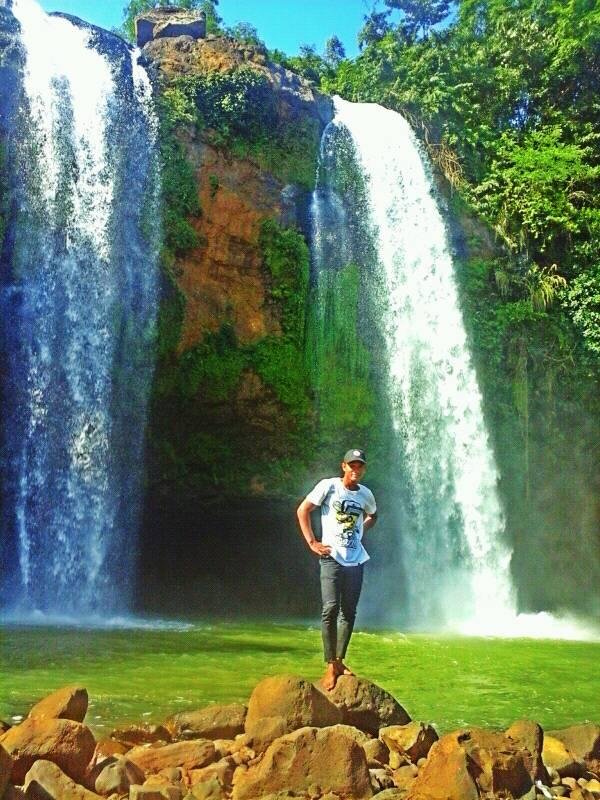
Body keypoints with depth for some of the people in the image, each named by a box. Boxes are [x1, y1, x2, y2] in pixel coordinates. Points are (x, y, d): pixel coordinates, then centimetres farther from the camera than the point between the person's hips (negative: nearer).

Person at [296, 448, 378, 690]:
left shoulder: (366, 494, 8)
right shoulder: (329, 486, -6)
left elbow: (372, 516, 29)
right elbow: (302, 510, -4)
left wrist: (359, 531, 11)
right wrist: (312, 542, -9)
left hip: (356, 560, 5)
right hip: (332, 558, -5)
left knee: (348, 612, 9)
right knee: (330, 609, -13)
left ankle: (339, 661, 22)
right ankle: (330, 667, -8)